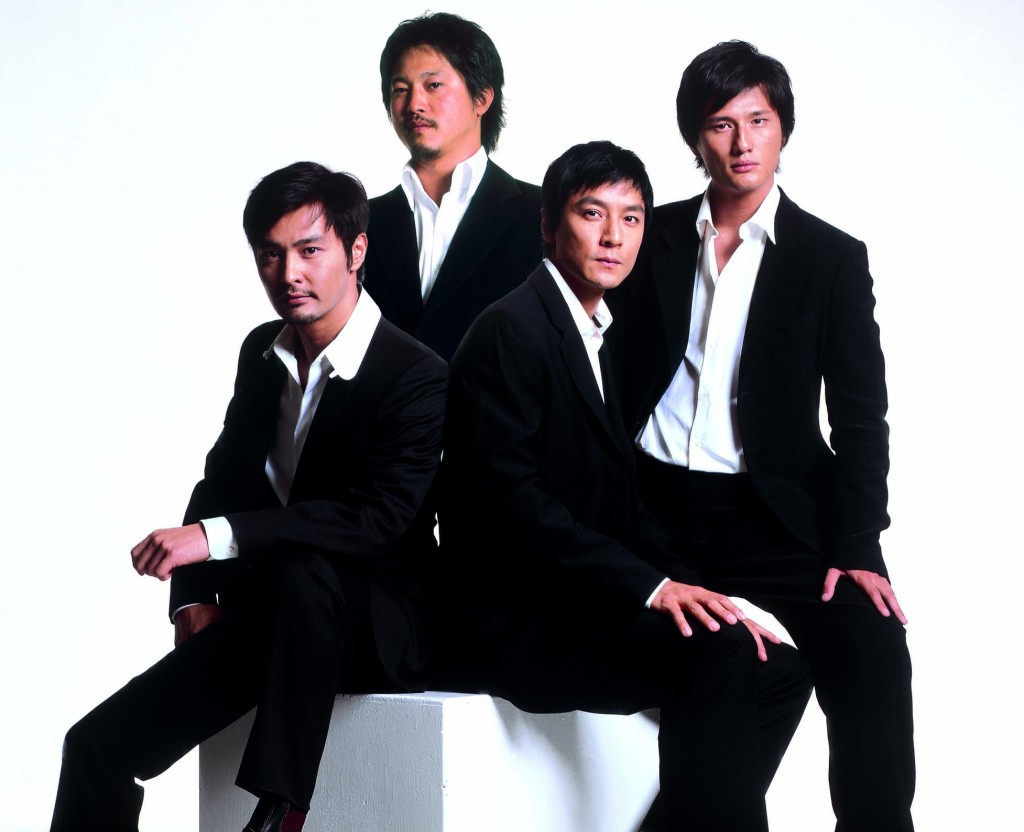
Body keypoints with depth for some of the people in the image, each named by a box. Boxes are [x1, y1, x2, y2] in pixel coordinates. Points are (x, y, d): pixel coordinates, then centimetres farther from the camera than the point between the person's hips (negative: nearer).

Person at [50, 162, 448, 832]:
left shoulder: (417, 375, -14)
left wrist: (217, 537, -32)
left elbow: (378, 516, -26)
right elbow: (223, 478, 18)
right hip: (264, 618, 6)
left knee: (299, 570, -40)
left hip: (372, 622, -6)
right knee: (97, 747, -8)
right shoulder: (264, 353, 9)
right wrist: (195, 596, 1)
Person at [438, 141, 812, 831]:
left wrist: (692, 590, -2)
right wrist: (651, 586, -25)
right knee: (722, 655, -27)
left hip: (584, 608, 9)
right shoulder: (512, 329, -10)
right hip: (517, 624, -9)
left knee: (780, 667, 0)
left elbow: (623, 508, 15)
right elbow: (508, 496, -20)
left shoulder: (598, 335, 18)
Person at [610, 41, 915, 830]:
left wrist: (855, 549, -11)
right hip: (652, 505, 1)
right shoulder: (656, 239, 9)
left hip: (769, 514, -1)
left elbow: (861, 418, 0)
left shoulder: (832, 258, 4)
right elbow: (615, 378, 10)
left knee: (871, 652, -22)